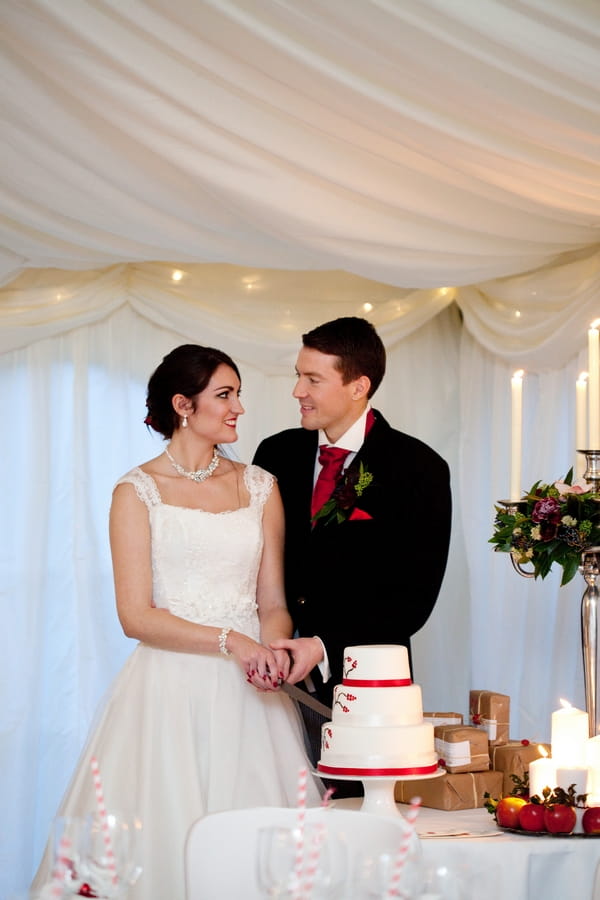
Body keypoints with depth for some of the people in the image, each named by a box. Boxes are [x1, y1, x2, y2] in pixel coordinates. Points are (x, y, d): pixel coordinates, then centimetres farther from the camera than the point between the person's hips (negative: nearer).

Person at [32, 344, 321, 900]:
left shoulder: (259, 488, 10)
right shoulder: (138, 492, -1)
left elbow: (273, 602, 10)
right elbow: (136, 616, -7)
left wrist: (274, 647, -12)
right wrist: (231, 641, -16)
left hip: (248, 692, 3)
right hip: (171, 690, -3)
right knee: (169, 832, -3)